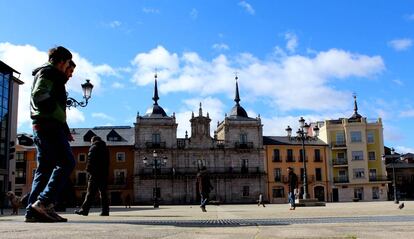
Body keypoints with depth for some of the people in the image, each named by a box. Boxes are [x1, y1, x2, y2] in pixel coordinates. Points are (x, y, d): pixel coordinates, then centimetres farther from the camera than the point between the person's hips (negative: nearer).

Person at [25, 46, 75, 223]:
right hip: (49, 125, -10)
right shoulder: (48, 73, -1)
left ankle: (33, 211, 3)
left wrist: (64, 130, 17)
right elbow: (39, 95, -19)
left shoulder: (48, 74, 29)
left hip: (41, 127, 10)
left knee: (45, 168, 6)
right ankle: (44, 202, -21)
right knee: (66, 162, -14)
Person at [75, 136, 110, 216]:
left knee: (90, 192, -7)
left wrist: (88, 169, -2)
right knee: (103, 192, 6)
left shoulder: (94, 147, 1)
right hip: (104, 174, 6)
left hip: (95, 173, -6)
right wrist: (106, 172, 15)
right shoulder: (105, 148, 19)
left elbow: (90, 160, -9)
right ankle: (105, 211, 2)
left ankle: (84, 210, -7)